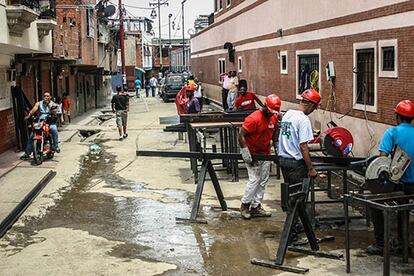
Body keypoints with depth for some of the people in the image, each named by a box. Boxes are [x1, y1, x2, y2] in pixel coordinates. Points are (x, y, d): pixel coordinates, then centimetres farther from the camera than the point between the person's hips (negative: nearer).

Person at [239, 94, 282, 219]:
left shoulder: (274, 117, 0)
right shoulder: (254, 118, -22)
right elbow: (241, 135, -21)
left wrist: (276, 145, 8)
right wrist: (246, 154, -23)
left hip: (266, 153, 7)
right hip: (253, 154, -7)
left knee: (263, 181, 8)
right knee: (254, 180, -8)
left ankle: (256, 207, 15)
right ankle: (245, 205, 8)